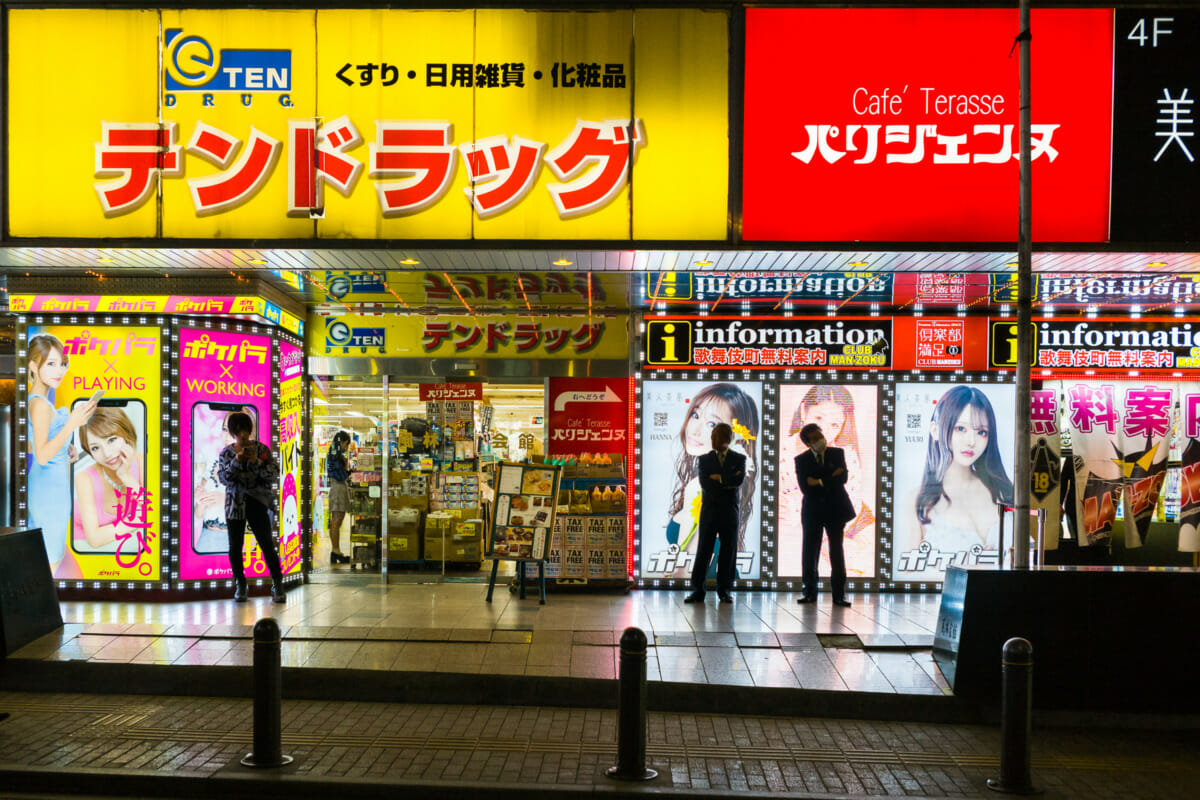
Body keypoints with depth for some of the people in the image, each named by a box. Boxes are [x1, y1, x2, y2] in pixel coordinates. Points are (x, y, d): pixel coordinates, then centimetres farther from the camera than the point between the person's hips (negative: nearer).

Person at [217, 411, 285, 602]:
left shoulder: (262, 449, 3)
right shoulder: (226, 453, 7)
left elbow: (274, 474, -4)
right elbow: (224, 478, -3)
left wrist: (256, 462, -18)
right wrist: (236, 461, -16)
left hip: (257, 503, -2)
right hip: (234, 504, 2)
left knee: (267, 544, -5)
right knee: (235, 546, 4)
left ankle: (277, 585, 2)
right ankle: (240, 585, 19)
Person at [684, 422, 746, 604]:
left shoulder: (739, 459, 6)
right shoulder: (705, 459, 8)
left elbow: (739, 480, -11)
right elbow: (705, 484, -6)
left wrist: (718, 478, -9)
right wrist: (728, 482, -8)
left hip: (730, 512, 0)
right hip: (709, 510, 0)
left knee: (728, 552, 3)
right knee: (703, 551, -1)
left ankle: (724, 590, 13)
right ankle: (698, 590, 2)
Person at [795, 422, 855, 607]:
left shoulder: (837, 453, 2)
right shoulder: (801, 460, 0)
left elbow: (843, 478, -11)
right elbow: (805, 487, -12)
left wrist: (819, 482, -14)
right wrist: (831, 478, -14)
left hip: (835, 509, 0)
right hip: (812, 510, 0)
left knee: (837, 551, 2)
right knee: (810, 552, 3)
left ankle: (839, 595, 6)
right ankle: (809, 592, 15)